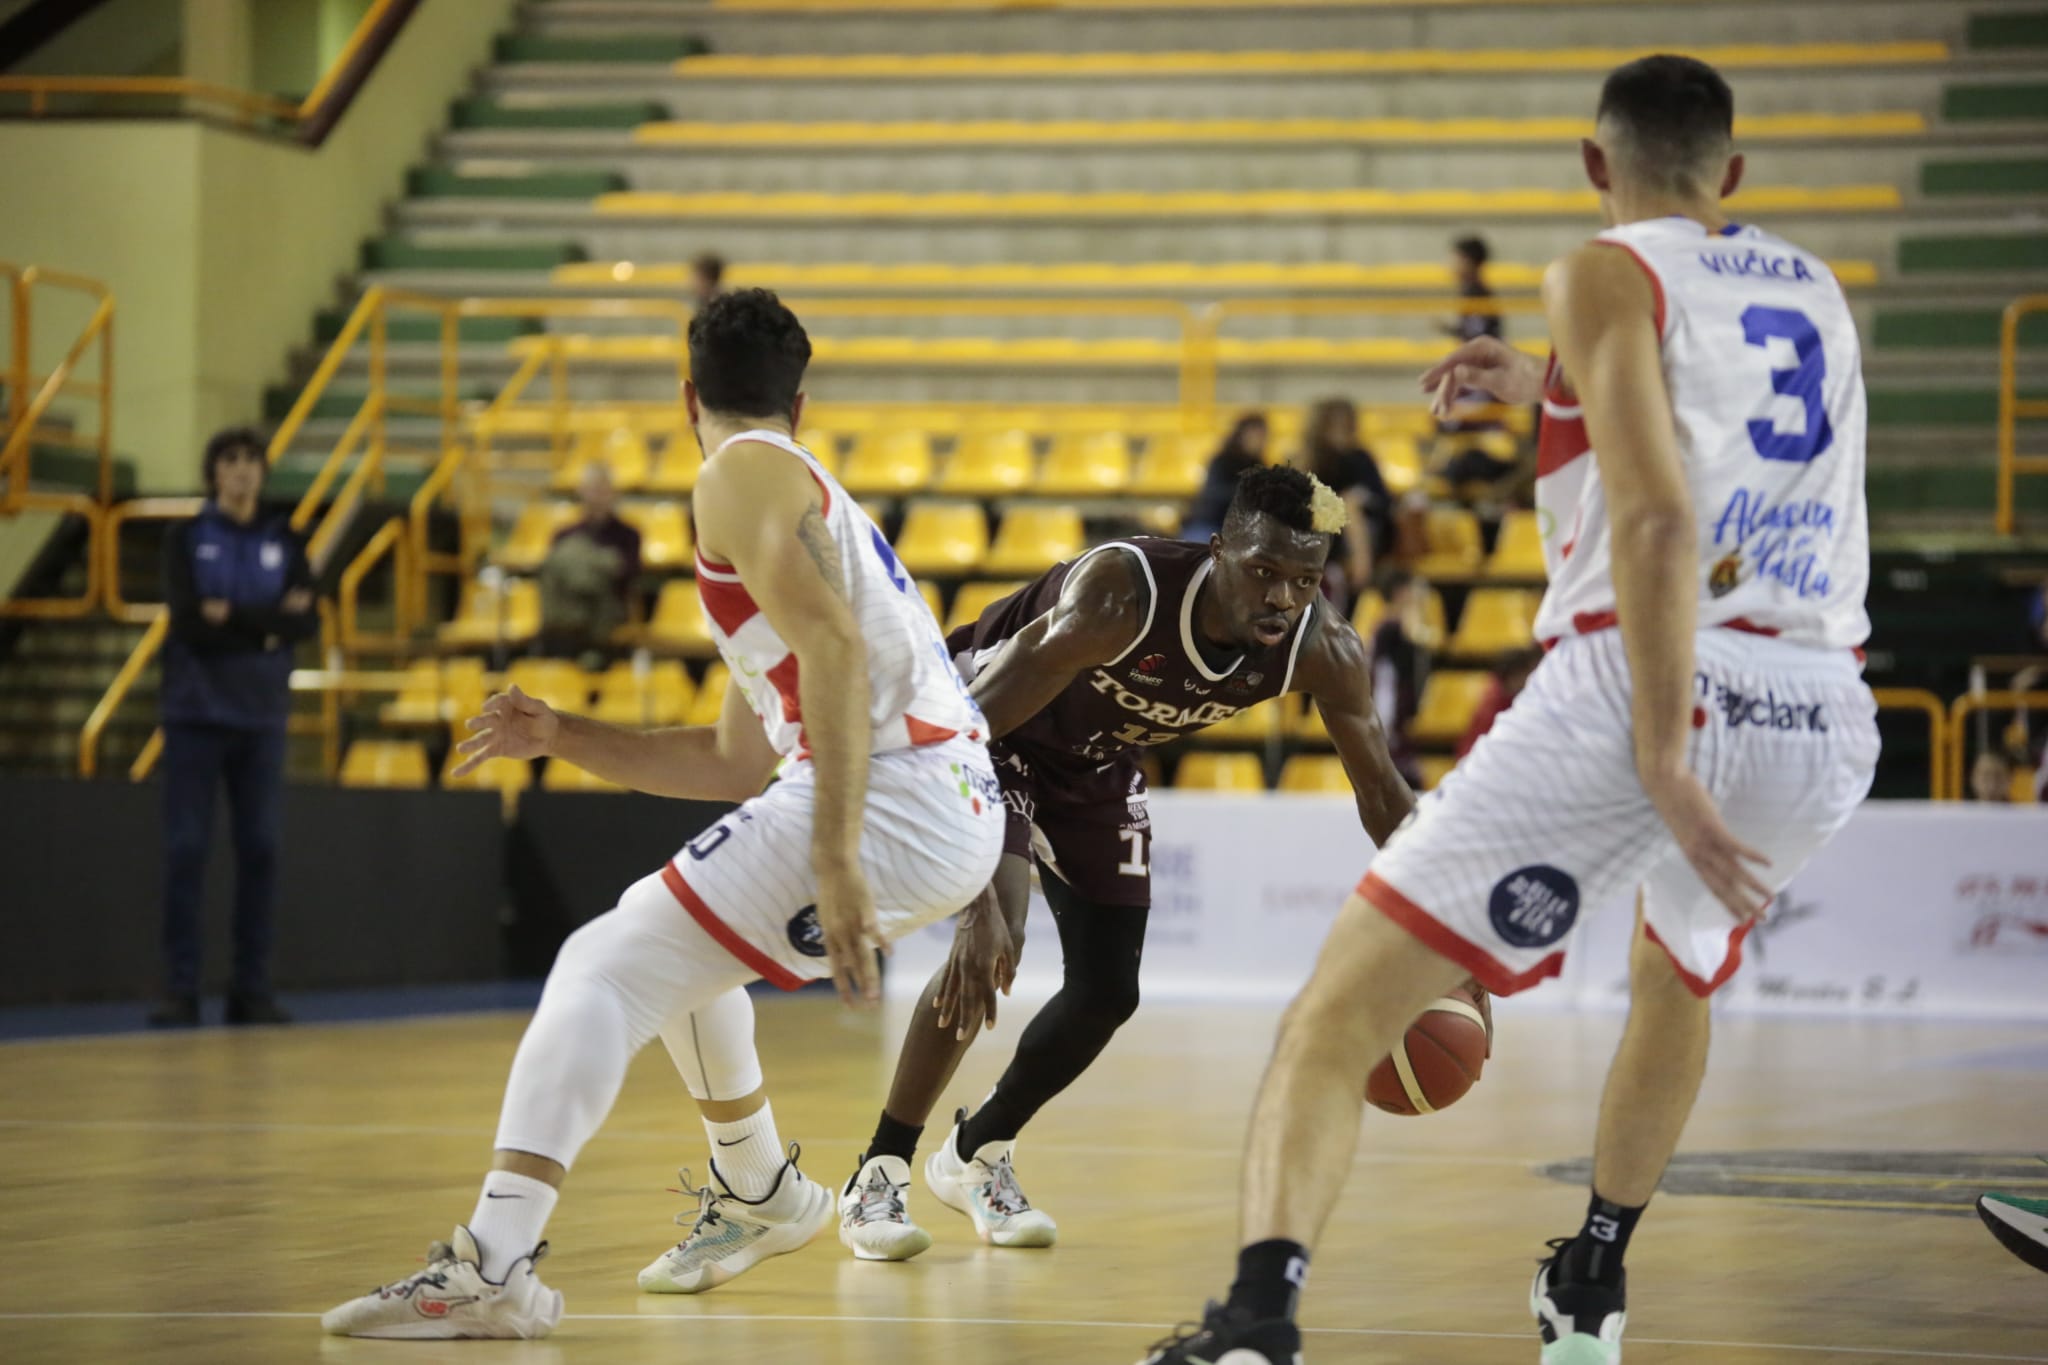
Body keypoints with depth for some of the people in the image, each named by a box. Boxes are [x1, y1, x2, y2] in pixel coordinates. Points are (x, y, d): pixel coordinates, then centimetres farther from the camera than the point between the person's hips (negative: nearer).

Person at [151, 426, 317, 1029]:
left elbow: (306, 621, -3)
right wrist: (268, 623, -11)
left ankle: (252, 989, 6)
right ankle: (180, 989, -2)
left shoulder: (284, 541, 9)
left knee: (260, 850, 1)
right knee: (185, 850, -4)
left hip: (261, 715, 2)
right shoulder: (186, 539, 3)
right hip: (196, 713, -2)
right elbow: (188, 620, -11)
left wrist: (231, 616, -13)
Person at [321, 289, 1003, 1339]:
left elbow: (835, 648, -19)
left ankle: (494, 1262, -25)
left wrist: (835, 861, -24)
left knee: (607, 968, -12)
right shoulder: (809, 494, 28)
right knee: (687, 944, 30)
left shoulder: (741, 475, -2)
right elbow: (735, 761, 30)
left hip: (885, 798, -9)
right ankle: (760, 1196, 43)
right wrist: (564, 737, 25)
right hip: (962, 810, 9)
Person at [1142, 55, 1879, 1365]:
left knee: (1342, 1009, -5)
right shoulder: (1817, 289, 23)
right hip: (1824, 717, 6)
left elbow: (1657, 518, -11)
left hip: (1645, 683, -6)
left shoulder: (1610, 276, 4)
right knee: (1682, 974, 38)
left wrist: (1662, 756, -18)